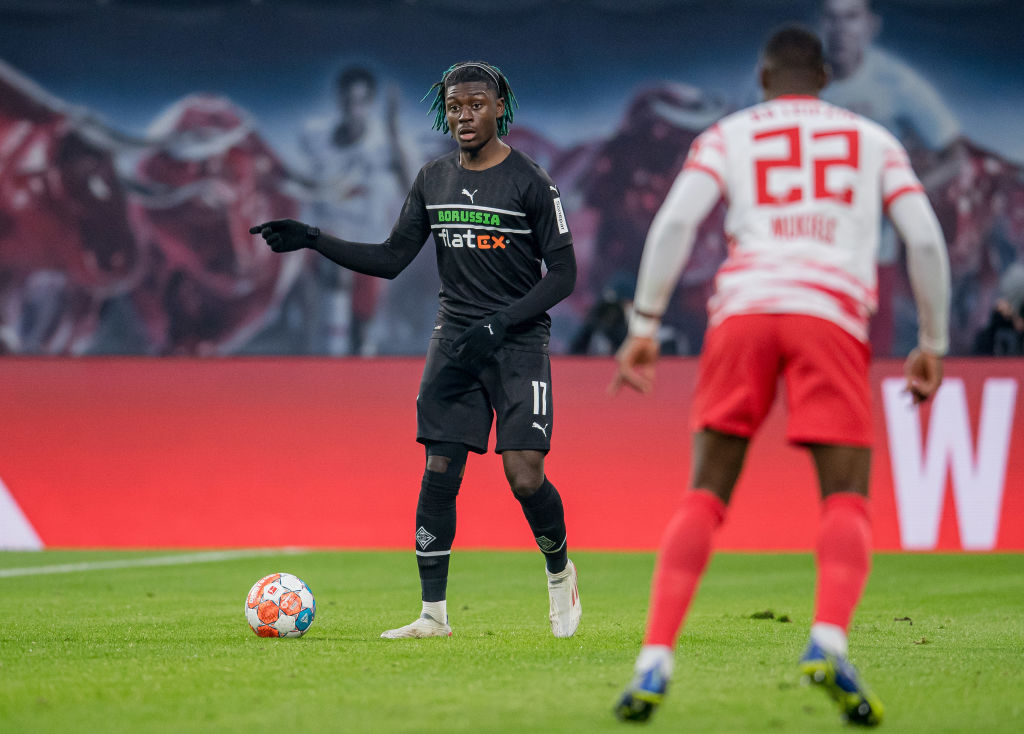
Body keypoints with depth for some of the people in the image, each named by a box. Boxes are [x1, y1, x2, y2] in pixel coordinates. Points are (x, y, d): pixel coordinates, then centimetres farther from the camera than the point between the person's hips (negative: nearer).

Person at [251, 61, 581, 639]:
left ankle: (560, 570, 15)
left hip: (519, 342, -4)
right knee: (439, 472, -4)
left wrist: (500, 322, -18)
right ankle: (434, 614, 2)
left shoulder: (531, 183, -7)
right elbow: (391, 259, 11)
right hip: (455, 340, 4)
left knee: (524, 475, -14)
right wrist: (312, 240, 1)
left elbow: (563, 274, -7)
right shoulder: (434, 181, 9)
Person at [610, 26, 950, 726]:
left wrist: (644, 325, 1)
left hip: (742, 312, 1)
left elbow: (675, 220, 3)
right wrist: (933, 346, 20)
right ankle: (830, 641, -30)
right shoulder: (873, 140, 23)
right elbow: (926, 241, 13)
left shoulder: (727, 136, 20)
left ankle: (654, 662, -8)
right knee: (846, 501, -1)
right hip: (832, 315, -1)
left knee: (705, 497, 6)